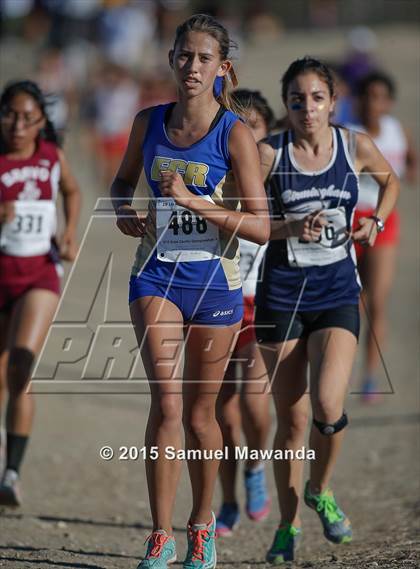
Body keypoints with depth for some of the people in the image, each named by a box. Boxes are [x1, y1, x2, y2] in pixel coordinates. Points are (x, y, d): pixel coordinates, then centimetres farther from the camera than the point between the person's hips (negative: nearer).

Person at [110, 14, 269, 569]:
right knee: (166, 401, -15)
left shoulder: (235, 134, -10)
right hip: (156, 274, 2)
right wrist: (124, 211, 1)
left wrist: (194, 201, -23)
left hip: (215, 279, -1)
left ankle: (202, 523, 31)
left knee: (199, 413, 9)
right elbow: (124, 178, 22)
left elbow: (261, 227, -13)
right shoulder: (148, 123, 1)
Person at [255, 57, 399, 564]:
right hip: (281, 290, 0)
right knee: (291, 418, 3)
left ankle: (320, 492, 10)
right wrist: (290, 228, -20)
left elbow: (390, 181, 21)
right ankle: (288, 523, 21)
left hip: (337, 291, 0)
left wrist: (375, 222, 4)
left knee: (328, 405, -19)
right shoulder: (269, 153, -6)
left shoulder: (356, 147, 0)